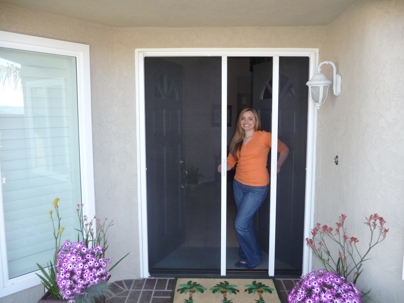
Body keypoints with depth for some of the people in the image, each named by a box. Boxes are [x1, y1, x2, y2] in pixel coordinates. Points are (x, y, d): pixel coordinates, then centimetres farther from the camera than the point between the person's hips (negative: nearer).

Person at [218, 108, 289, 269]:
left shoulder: (264, 136, -10)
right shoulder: (237, 140, 6)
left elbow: (284, 149, 2)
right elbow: (231, 161, 2)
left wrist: (277, 166, 0)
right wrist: (223, 166, -18)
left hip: (257, 188, -6)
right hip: (238, 185, 6)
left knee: (240, 224, -7)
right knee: (246, 223, 16)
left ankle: (253, 257, 16)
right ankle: (246, 257, 32)